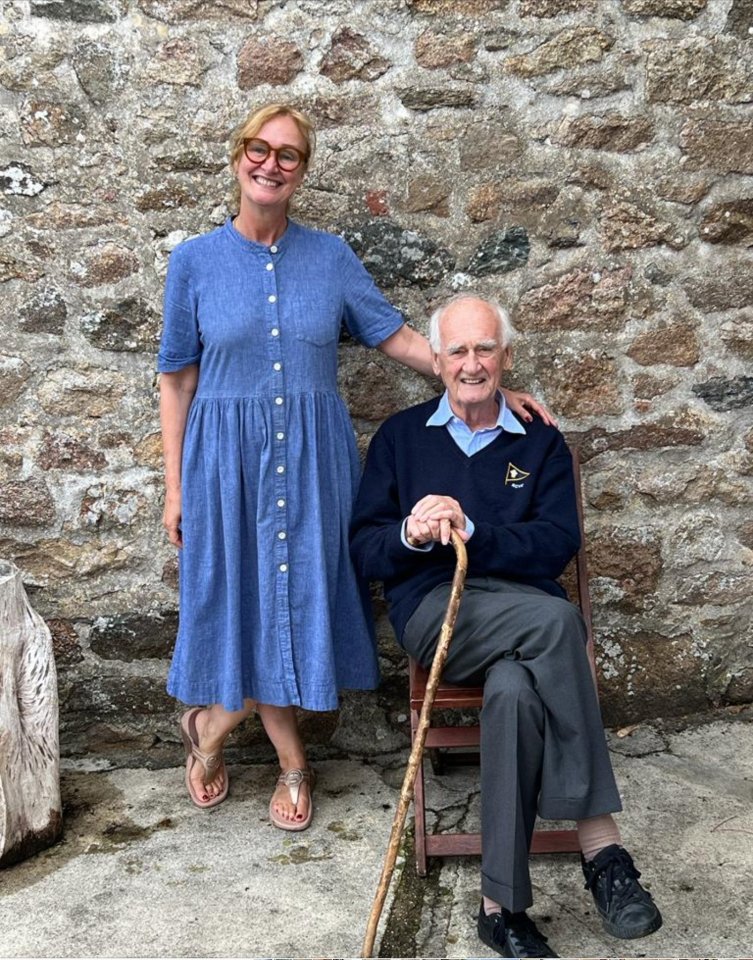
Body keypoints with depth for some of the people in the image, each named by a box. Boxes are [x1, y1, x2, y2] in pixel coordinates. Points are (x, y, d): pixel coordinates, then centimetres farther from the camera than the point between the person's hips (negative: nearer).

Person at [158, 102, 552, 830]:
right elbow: (177, 378, 2)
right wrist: (174, 486, 0)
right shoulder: (195, 261, 0)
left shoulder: (330, 257, 4)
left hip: (312, 455, 2)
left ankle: (211, 724, 31)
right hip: (228, 456, -1)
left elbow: (396, 336, 5)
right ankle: (292, 762, 27)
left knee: (300, 596, 6)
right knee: (247, 600, 4)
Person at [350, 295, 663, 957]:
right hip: (433, 610, -1)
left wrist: (470, 533, -14)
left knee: (516, 690, -36)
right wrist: (411, 535, -14)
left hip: (525, 615, 1)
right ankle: (602, 846, -28)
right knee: (556, 619, -33)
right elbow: (364, 552, 9)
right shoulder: (400, 437, 15)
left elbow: (558, 545, 0)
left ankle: (503, 904, -26)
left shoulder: (541, 442, 15)